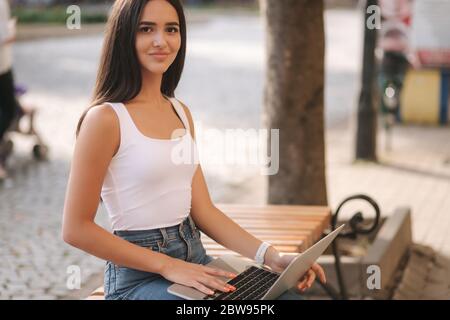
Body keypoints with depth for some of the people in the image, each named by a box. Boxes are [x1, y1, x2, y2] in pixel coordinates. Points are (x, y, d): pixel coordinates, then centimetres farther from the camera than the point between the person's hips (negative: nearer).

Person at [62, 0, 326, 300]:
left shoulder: (181, 112, 11)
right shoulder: (105, 118, -11)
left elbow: (203, 210, 10)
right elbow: (76, 228, -13)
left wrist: (272, 256, -3)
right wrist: (168, 266, -17)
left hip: (195, 260, 7)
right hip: (139, 276, -7)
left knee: (291, 296, -12)